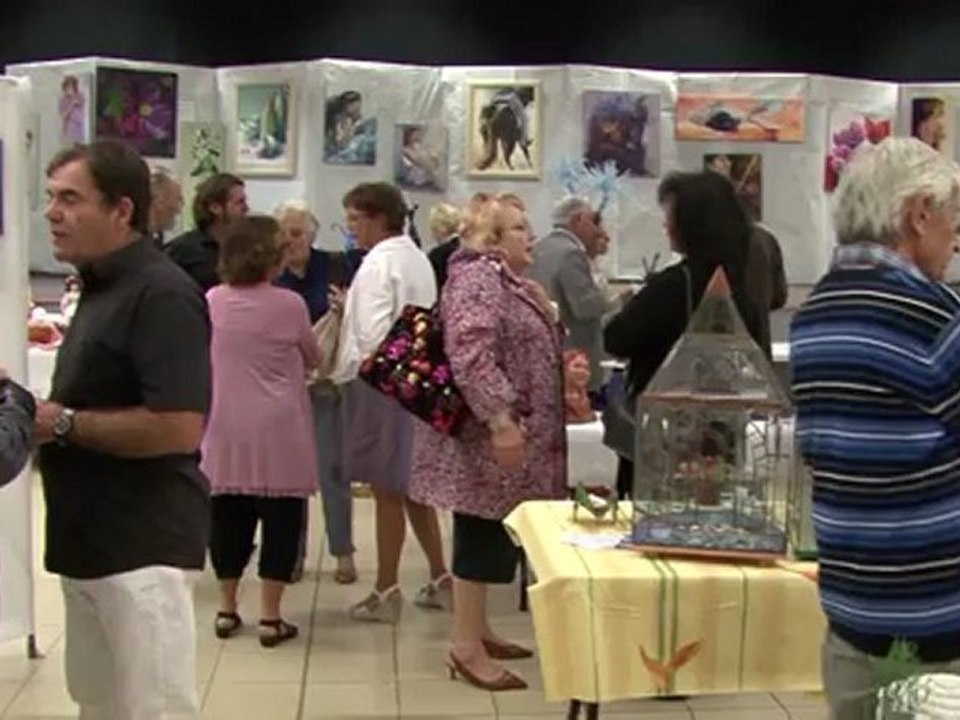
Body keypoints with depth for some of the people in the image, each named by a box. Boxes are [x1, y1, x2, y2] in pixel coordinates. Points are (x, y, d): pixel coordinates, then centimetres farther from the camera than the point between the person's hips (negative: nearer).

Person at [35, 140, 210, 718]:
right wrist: (39, 411, 5)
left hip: (142, 544, -10)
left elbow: (178, 428, -27)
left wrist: (64, 424, -19)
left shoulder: (161, 293, -18)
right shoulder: (101, 287, 13)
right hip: (91, 539, 10)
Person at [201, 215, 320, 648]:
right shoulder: (289, 304, -9)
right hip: (276, 432, -4)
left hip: (225, 429, 4)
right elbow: (313, 359, 6)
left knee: (228, 516, 13)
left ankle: (227, 610, 22)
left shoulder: (210, 302, 1)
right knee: (279, 518, 4)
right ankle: (270, 618, 7)